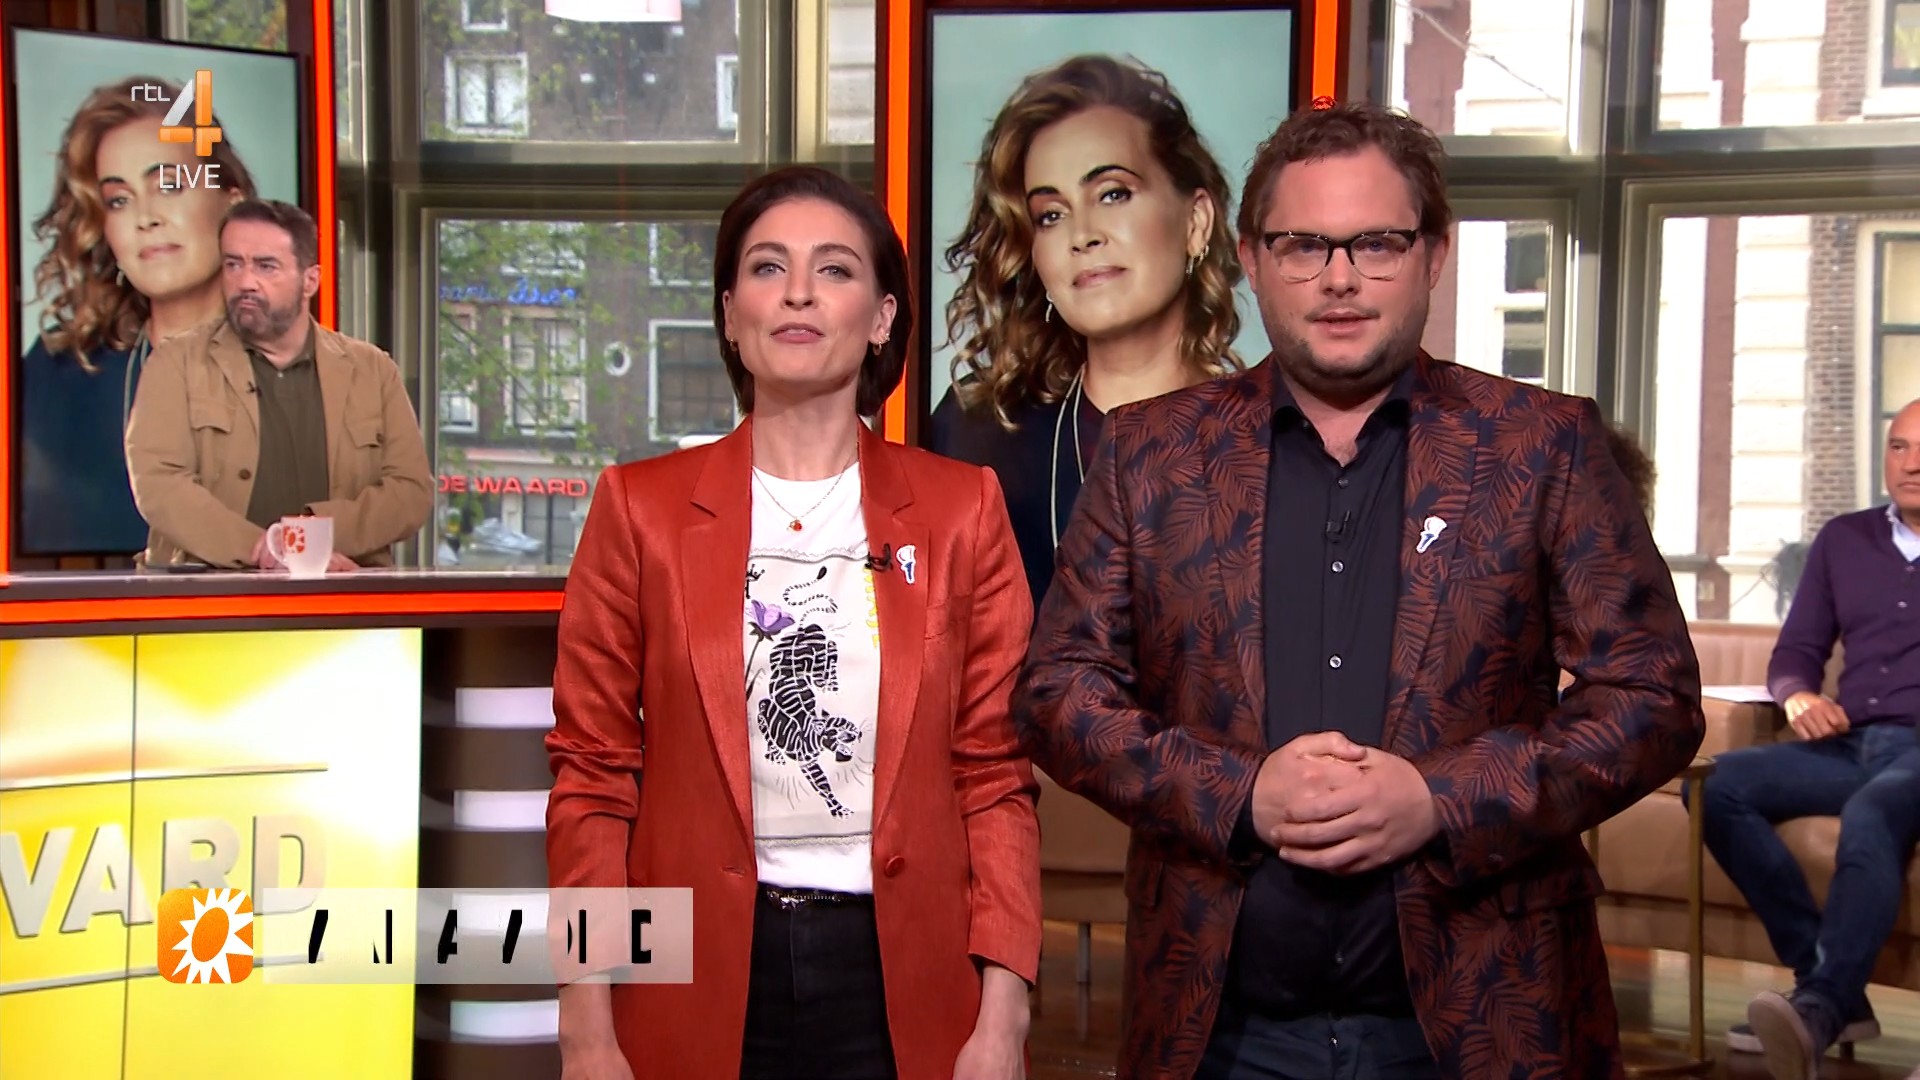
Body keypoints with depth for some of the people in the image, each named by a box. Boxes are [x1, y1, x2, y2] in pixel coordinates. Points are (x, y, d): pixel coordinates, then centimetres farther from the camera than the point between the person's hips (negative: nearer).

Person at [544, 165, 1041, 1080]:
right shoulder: (641, 506, -1)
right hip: (694, 973, 0)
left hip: (904, 974, 1)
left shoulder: (961, 507, 0)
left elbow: (995, 772, 0)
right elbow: (592, 777, 0)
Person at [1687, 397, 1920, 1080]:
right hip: (1852, 745, 4)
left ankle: (1820, 1005, -47)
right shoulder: (1844, 539, 20)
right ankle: (1833, 984, -23)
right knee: (1716, 785, -23)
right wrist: (1800, 698, -5)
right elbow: (1794, 655, 20)